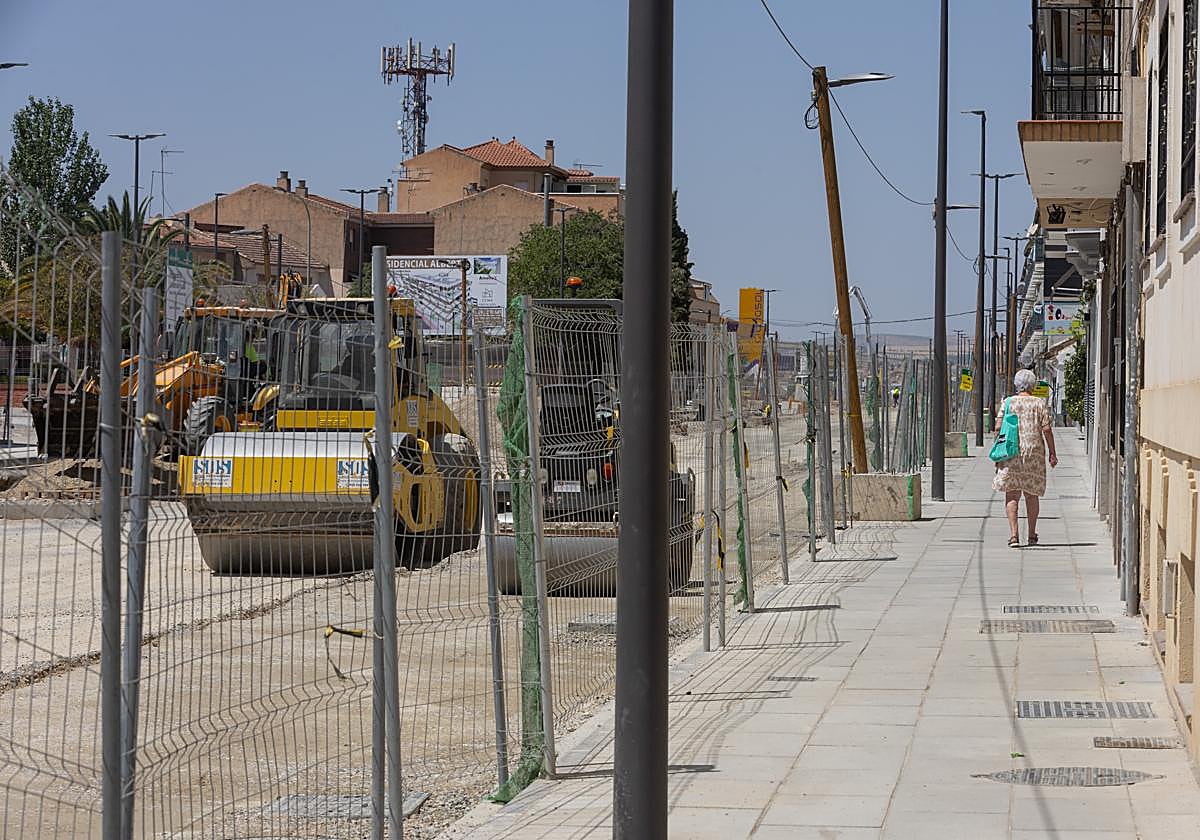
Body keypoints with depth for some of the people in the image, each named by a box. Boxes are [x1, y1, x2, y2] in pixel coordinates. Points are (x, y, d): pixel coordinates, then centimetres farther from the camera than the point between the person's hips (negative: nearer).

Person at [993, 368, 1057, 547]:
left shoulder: (1008, 402, 2)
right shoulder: (1039, 403, 1)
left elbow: (998, 427, -3)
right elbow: (1047, 429, -4)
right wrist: (1052, 453, 2)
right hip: (1034, 451, 1)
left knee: (1012, 494, -1)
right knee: (1032, 494, 14)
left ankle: (1014, 534, -16)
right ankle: (1032, 535, 21)